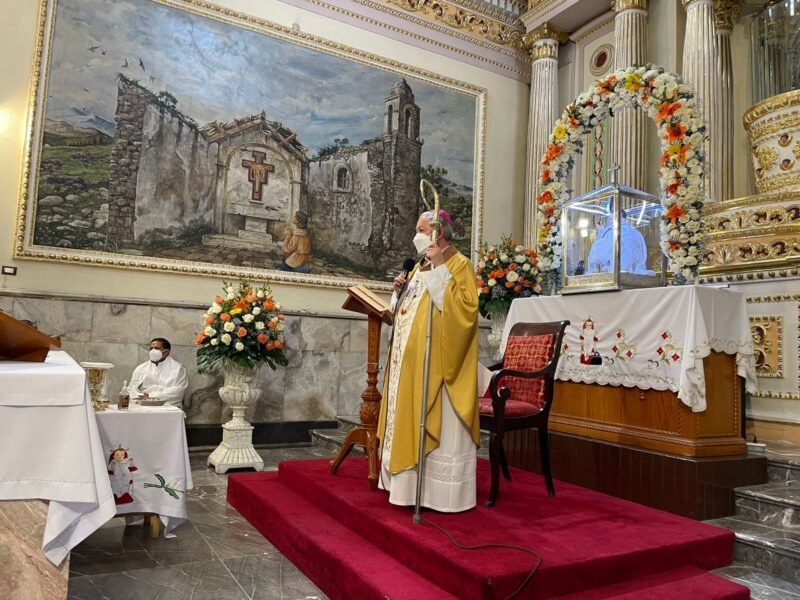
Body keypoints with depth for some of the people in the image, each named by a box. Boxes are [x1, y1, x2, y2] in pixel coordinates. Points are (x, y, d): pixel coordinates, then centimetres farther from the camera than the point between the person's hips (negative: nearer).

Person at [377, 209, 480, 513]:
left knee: (437, 423, -5)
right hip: (412, 359, 9)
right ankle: (411, 482, 21)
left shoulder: (459, 264, -6)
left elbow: (464, 306, -21)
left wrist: (440, 268, -21)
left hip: (437, 360, -8)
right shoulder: (421, 266, 18)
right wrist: (401, 290, 2)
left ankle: (441, 491, 4)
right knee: (409, 419, 11)